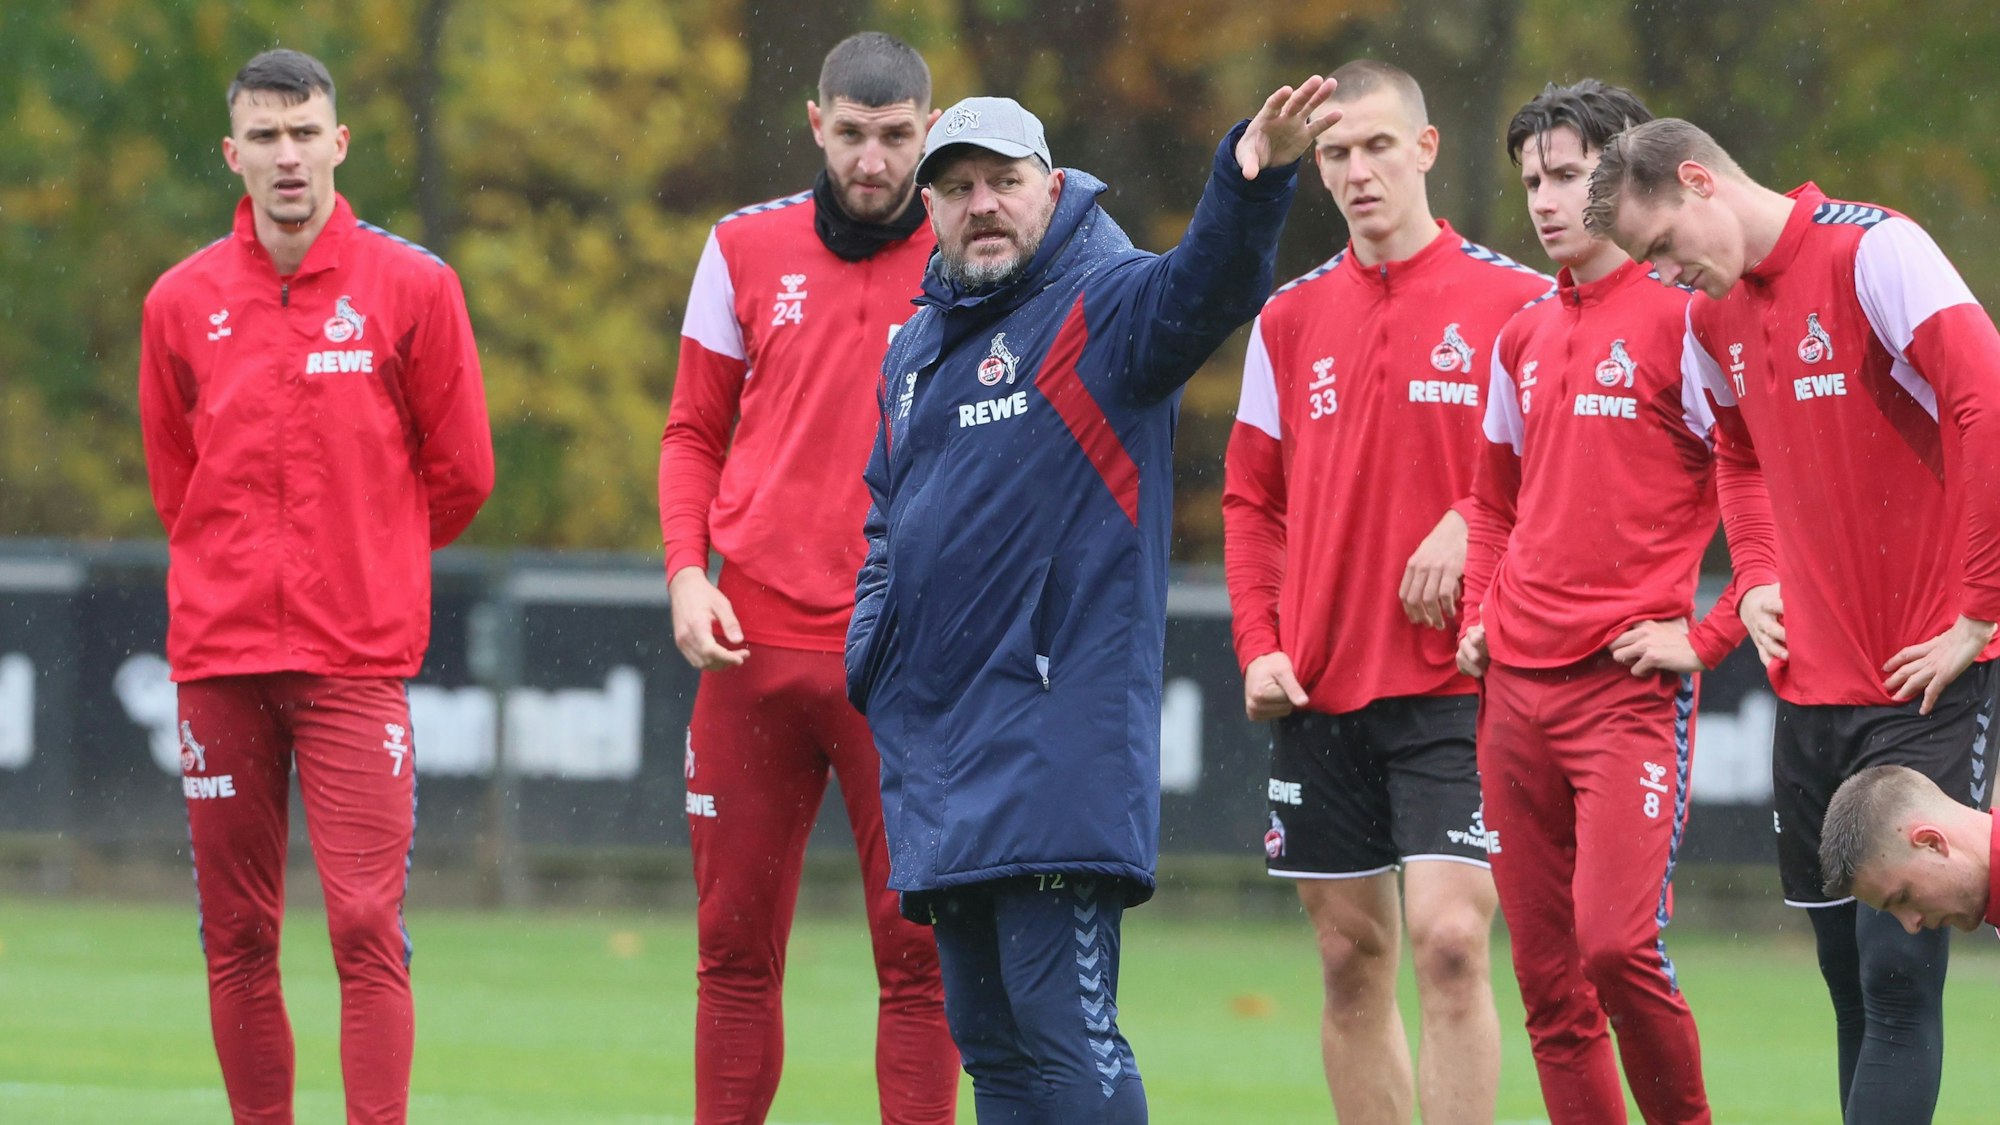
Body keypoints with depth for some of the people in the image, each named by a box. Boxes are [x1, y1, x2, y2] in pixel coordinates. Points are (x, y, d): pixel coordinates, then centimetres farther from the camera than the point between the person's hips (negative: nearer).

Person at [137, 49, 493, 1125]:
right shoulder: (182, 302, 7)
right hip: (219, 656, 3)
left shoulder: (411, 289, 0)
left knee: (366, 925, -10)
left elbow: (459, 473, 7)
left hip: (358, 661, -2)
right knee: (237, 936, 4)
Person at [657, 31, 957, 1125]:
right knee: (735, 945, 5)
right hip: (756, 646, 2)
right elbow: (695, 431, 14)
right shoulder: (746, 248, 9)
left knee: (918, 953, -5)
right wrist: (686, 571, -1)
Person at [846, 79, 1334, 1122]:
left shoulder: (1105, 307, -4)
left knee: (1061, 1029, -13)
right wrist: (870, 652, 16)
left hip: (1057, 731, -8)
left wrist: (1250, 182, -46)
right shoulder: (915, 348, 19)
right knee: (986, 1037, 11)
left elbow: (1209, 288, -26)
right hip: (933, 735, 8)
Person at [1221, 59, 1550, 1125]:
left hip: (1457, 681, -4)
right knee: (1352, 958, 7)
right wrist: (1260, 644, 3)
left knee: (1449, 937, -15)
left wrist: (1472, 527, -16)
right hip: (1320, 683, 4)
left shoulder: (1517, 301, -1)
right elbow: (1252, 498, 15)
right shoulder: (1290, 318, 11)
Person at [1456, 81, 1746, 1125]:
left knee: (1618, 944, -19)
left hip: (1631, 683, -7)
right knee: (1548, 982, 4)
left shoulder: (1681, 319, -6)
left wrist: (1708, 637, -10)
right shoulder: (1521, 338, 16)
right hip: (1517, 688, 7)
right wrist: (1481, 616, 15)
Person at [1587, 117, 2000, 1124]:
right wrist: (1757, 577, 15)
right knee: (1848, 975, 8)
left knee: (1897, 966, -12)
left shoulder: (1873, 252, -13)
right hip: (1810, 684, 8)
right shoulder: (1711, 314, 11)